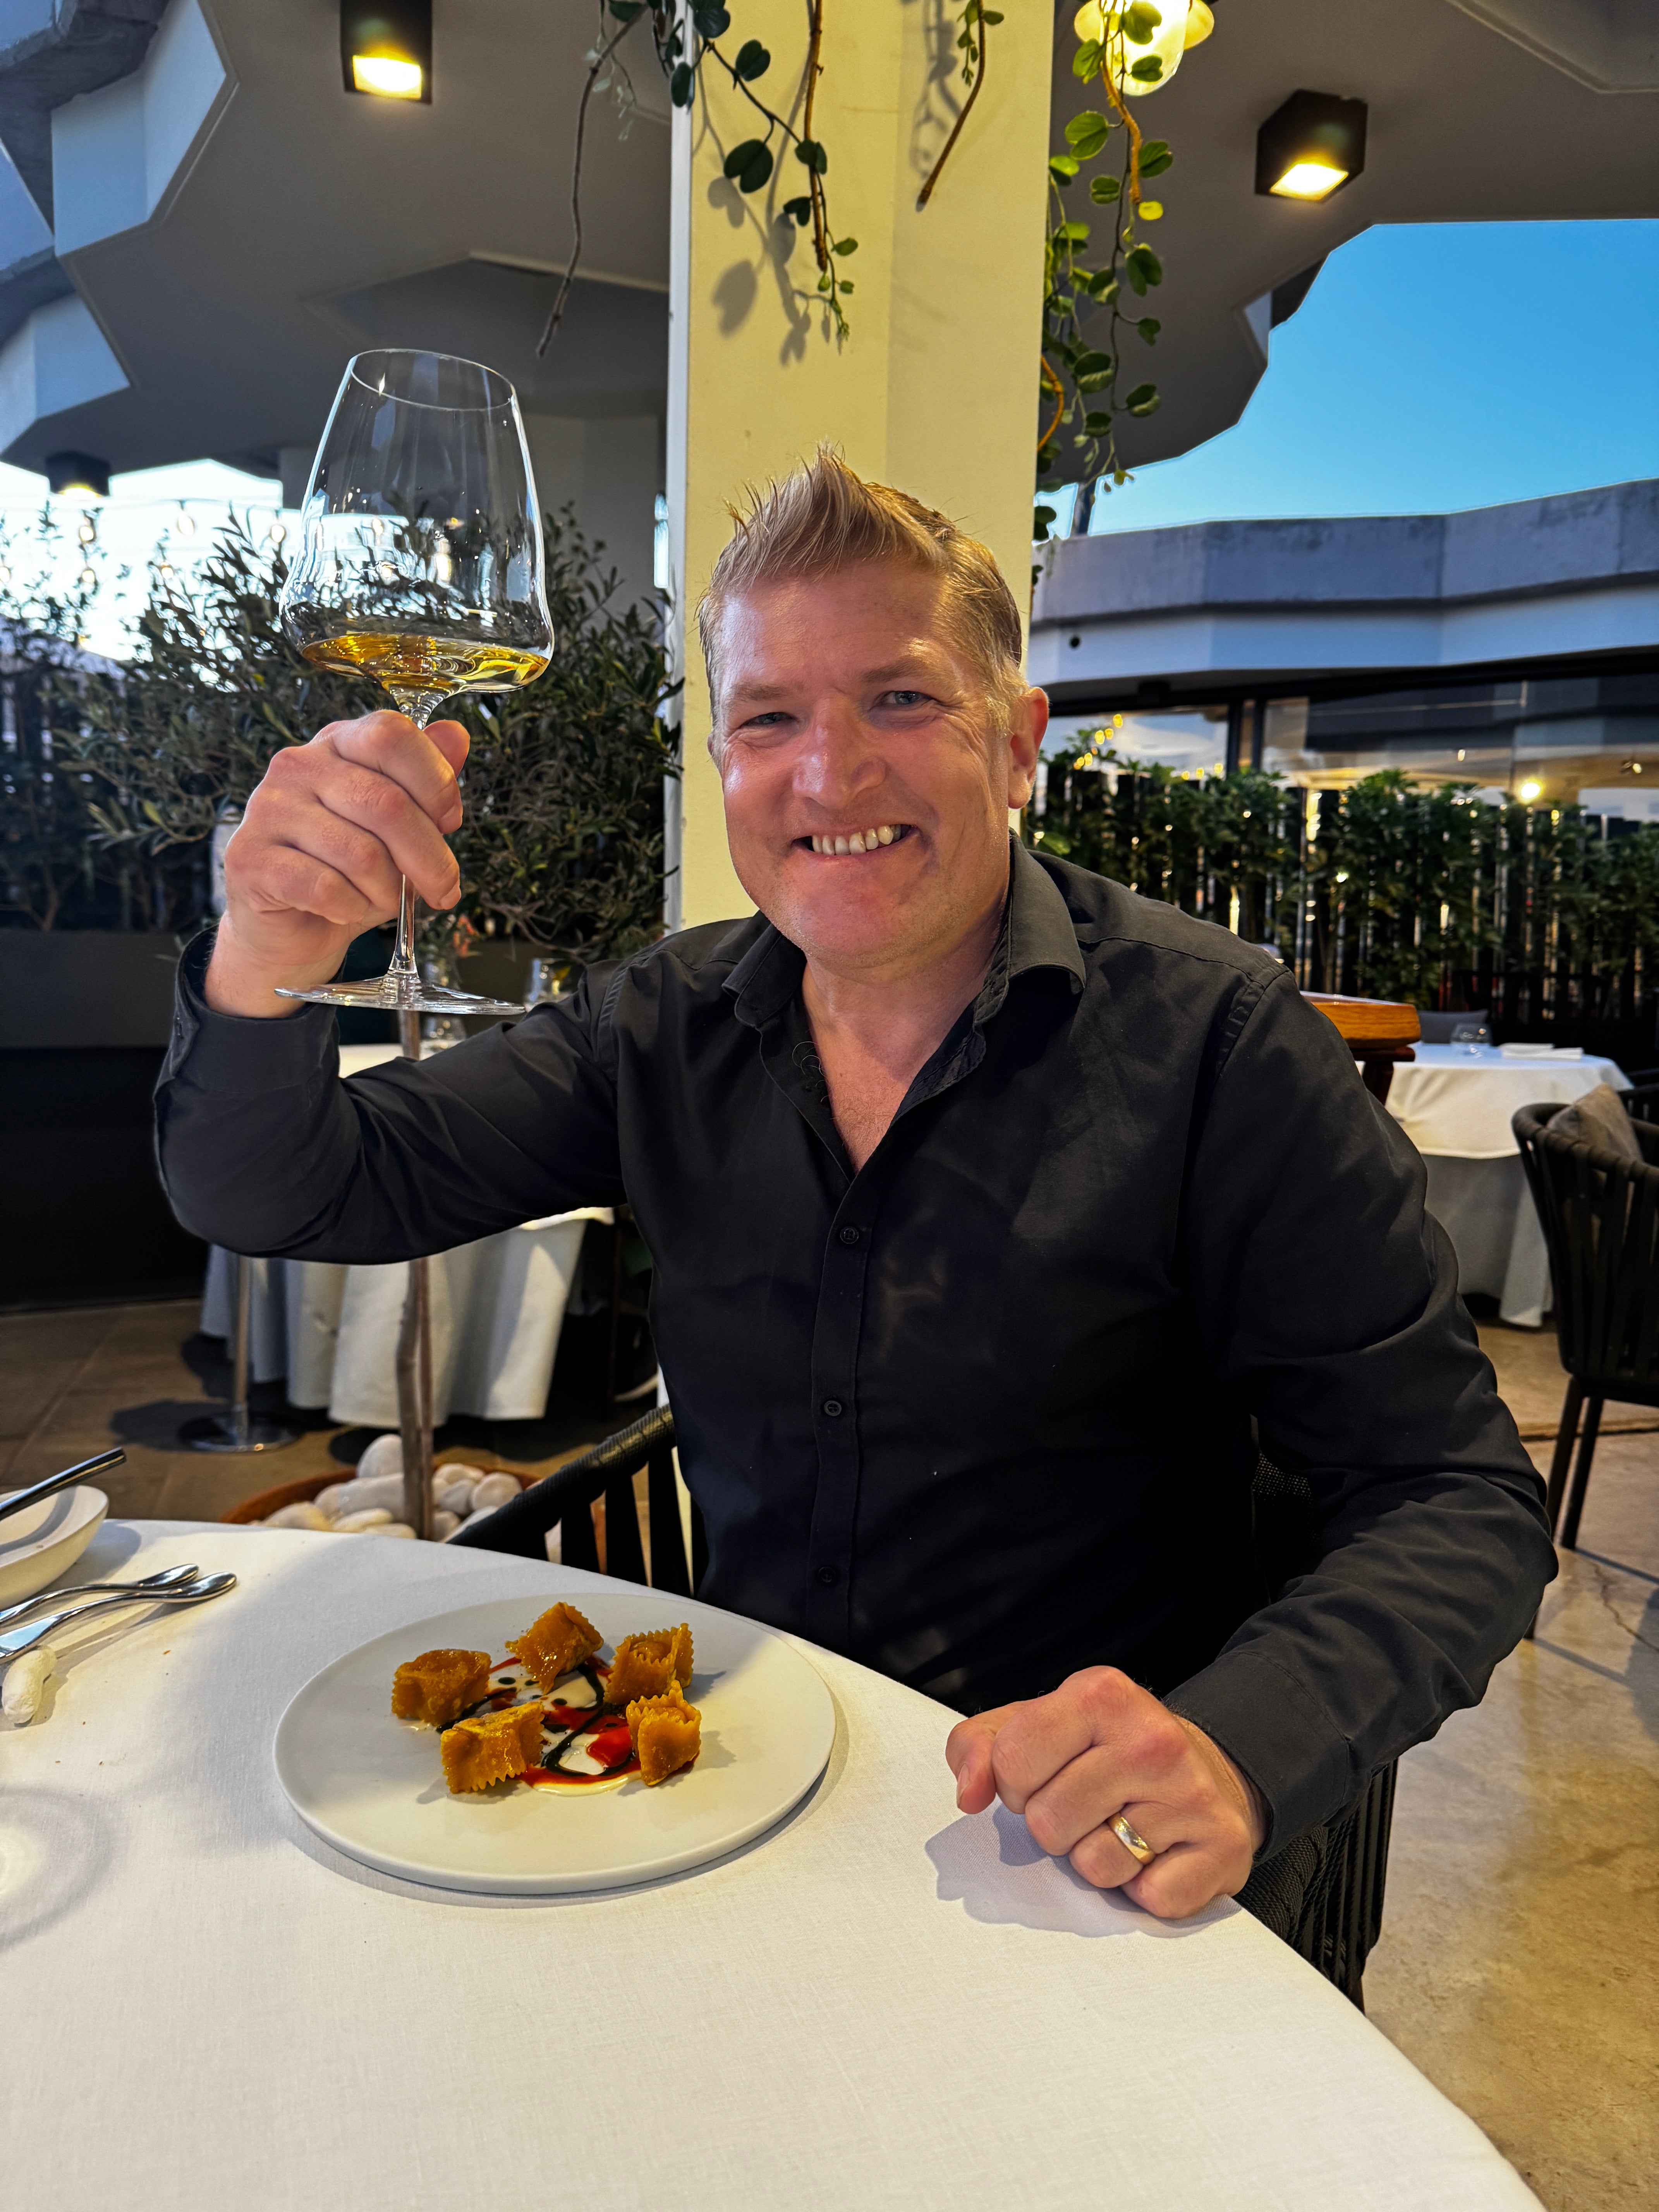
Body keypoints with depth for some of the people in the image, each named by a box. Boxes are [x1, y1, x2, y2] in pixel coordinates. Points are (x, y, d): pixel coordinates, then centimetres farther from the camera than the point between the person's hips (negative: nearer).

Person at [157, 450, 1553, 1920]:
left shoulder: (1210, 1041, -13)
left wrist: (1237, 1746, -30)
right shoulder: (666, 1027, -1)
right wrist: (268, 963, -23)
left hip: (1070, 1855, -3)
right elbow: (275, 1195, -1)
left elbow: (1459, 1499, -12)